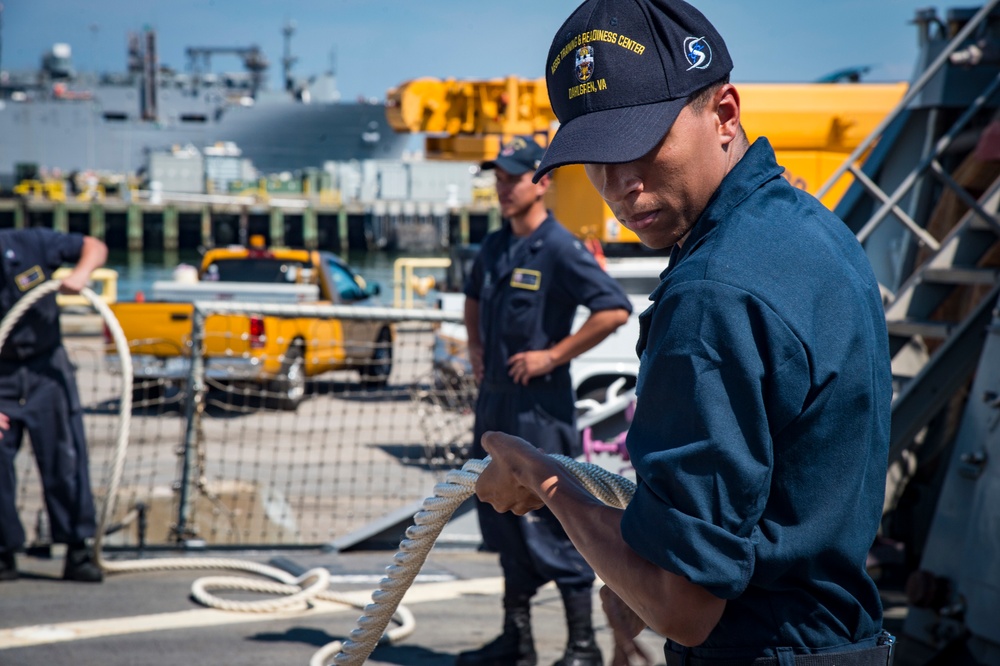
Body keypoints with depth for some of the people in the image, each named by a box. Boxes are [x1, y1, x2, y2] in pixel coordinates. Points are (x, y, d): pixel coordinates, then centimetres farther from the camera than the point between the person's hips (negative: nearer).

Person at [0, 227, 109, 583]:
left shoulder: (30, 244, -11)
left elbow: (94, 246, 1)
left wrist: (81, 272, -22)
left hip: (45, 369, 0)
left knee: (64, 460, -5)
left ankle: (77, 552, 1)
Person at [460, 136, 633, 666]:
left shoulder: (560, 249, -13)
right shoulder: (494, 246, 12)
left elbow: (615, 309, -23)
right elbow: (473, 297, 32)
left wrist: (553, 355, -19)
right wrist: (475, 346, 17)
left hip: (540, 403, -9)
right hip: (494, 399, 9)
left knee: (552, 525, -6)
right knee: (502, 518, 13)